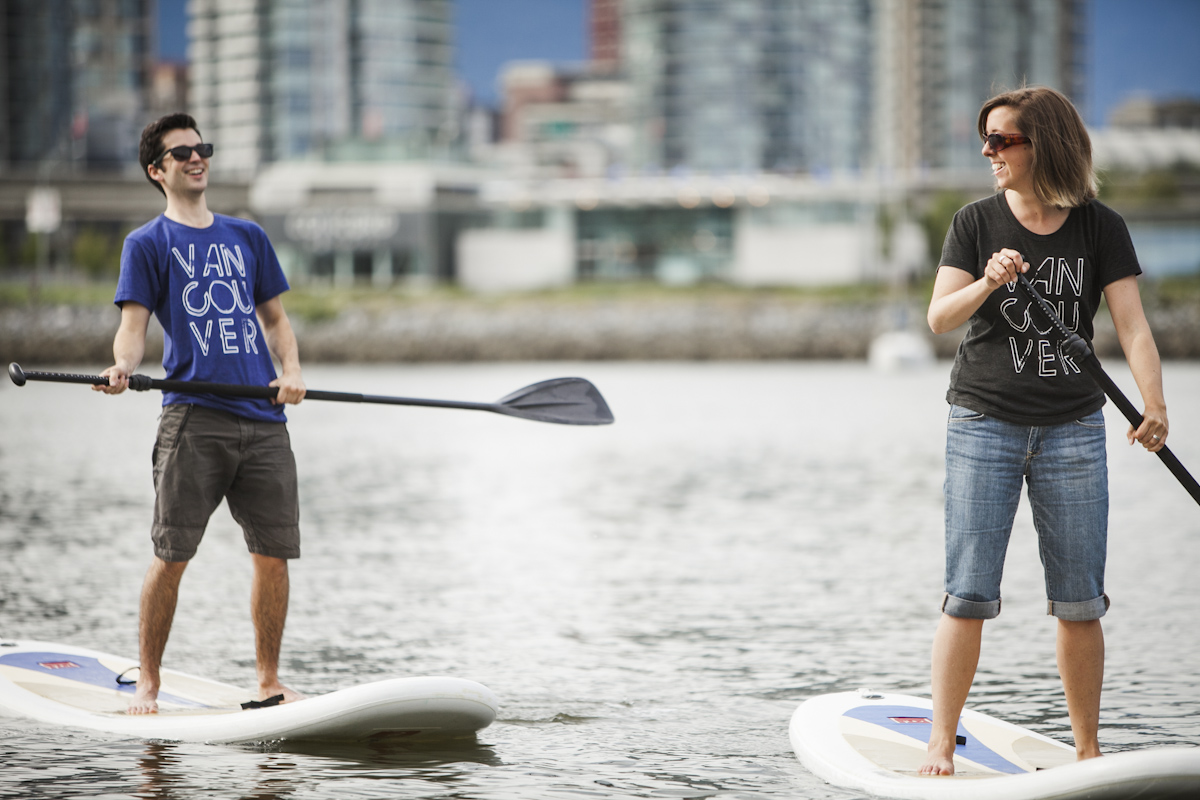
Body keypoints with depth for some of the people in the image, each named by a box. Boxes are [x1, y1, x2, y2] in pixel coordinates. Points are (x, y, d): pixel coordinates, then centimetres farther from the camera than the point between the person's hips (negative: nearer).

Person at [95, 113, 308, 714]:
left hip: (263, 420, 4)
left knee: (274, 552, 2)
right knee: (172, 554, -6)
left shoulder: (248, 237, 21)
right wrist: (123, 367, -24)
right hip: (193, 416, -4)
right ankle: (147, 682, 5)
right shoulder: (148, 243, 8)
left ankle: (269, 680, 14)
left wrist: (291, 370, 2)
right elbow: (133, 325, -2)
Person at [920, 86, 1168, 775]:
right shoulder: (977, 224, 1)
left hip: (1073, 432, 0)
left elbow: (1132, 323, -9)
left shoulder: (1100, 228, 0)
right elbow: (940, 317, -10)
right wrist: (987, 284, -30)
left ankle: (1089, 751, 14)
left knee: (1080, 602, 3)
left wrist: (1155, 404, -25)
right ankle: (942, 744, 2)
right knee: (969, 595, -5)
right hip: (984, 426, 0)